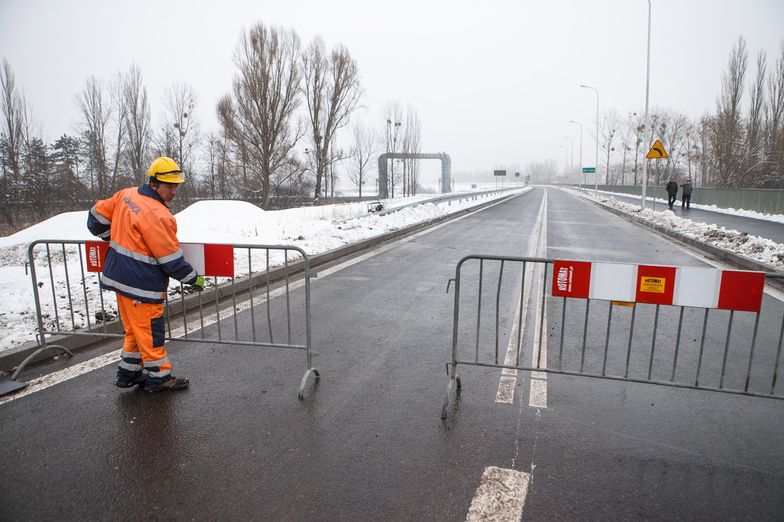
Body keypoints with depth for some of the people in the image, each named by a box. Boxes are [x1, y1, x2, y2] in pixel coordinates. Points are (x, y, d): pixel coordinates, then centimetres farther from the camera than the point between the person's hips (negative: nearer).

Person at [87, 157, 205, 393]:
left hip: (120, 276, 9)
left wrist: (116, 239, 27)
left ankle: (128, 373, 31)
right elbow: (171, 259, -19)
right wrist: (194, 278, -6)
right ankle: (159, 377, 18)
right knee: (150, 331, 5)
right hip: (141, 285, -9)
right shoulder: (158, 216, -24)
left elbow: (97, 216, 13)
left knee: (135, 329, 20)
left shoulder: (126, 195, 2)